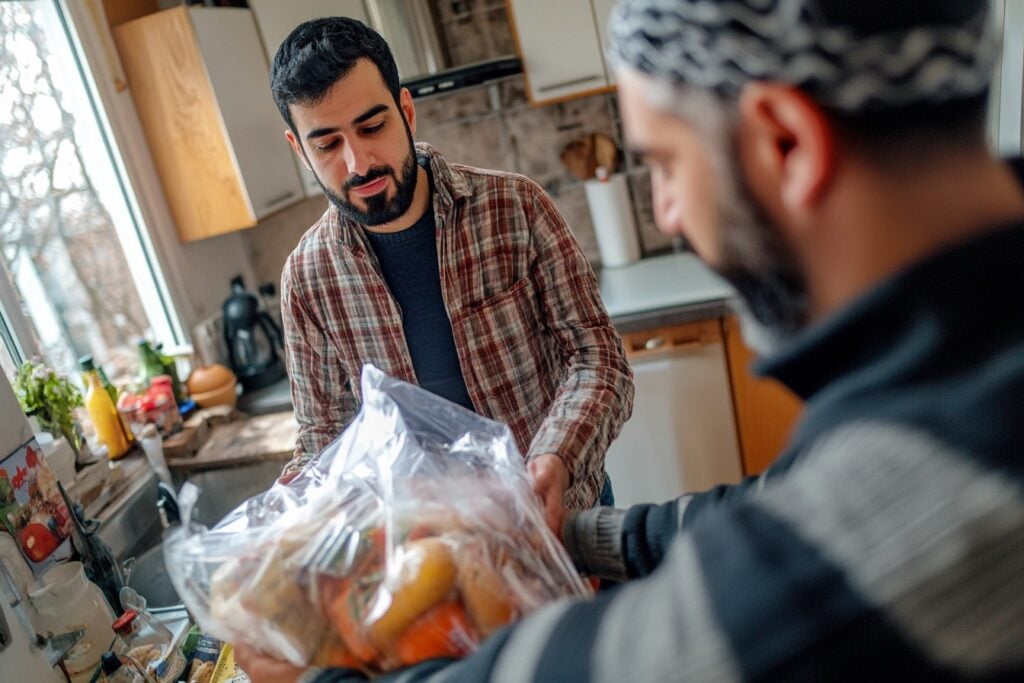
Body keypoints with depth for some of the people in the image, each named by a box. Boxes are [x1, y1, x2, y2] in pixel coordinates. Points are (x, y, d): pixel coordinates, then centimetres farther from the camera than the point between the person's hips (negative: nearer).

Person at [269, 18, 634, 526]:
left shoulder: (514, 206, -16)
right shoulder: (306, 277, -10)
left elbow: (596, 355, -14)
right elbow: (323, 439, -1)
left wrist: (557, 458, -33)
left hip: (561, 513, -2)